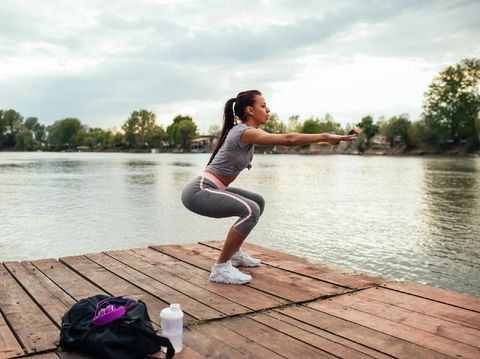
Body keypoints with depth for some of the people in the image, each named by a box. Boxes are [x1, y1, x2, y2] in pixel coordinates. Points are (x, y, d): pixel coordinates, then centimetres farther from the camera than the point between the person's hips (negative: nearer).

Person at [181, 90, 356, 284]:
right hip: (199, 191, -10)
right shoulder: (246, 132, -19)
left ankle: (234, 253, 27)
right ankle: (220, 268, -17)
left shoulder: (244, 130, 11)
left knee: (258, 202, 19)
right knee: (250, 210, -27)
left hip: (211, 189, 10)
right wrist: (325, 136, -22)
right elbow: (288, 139, -26)